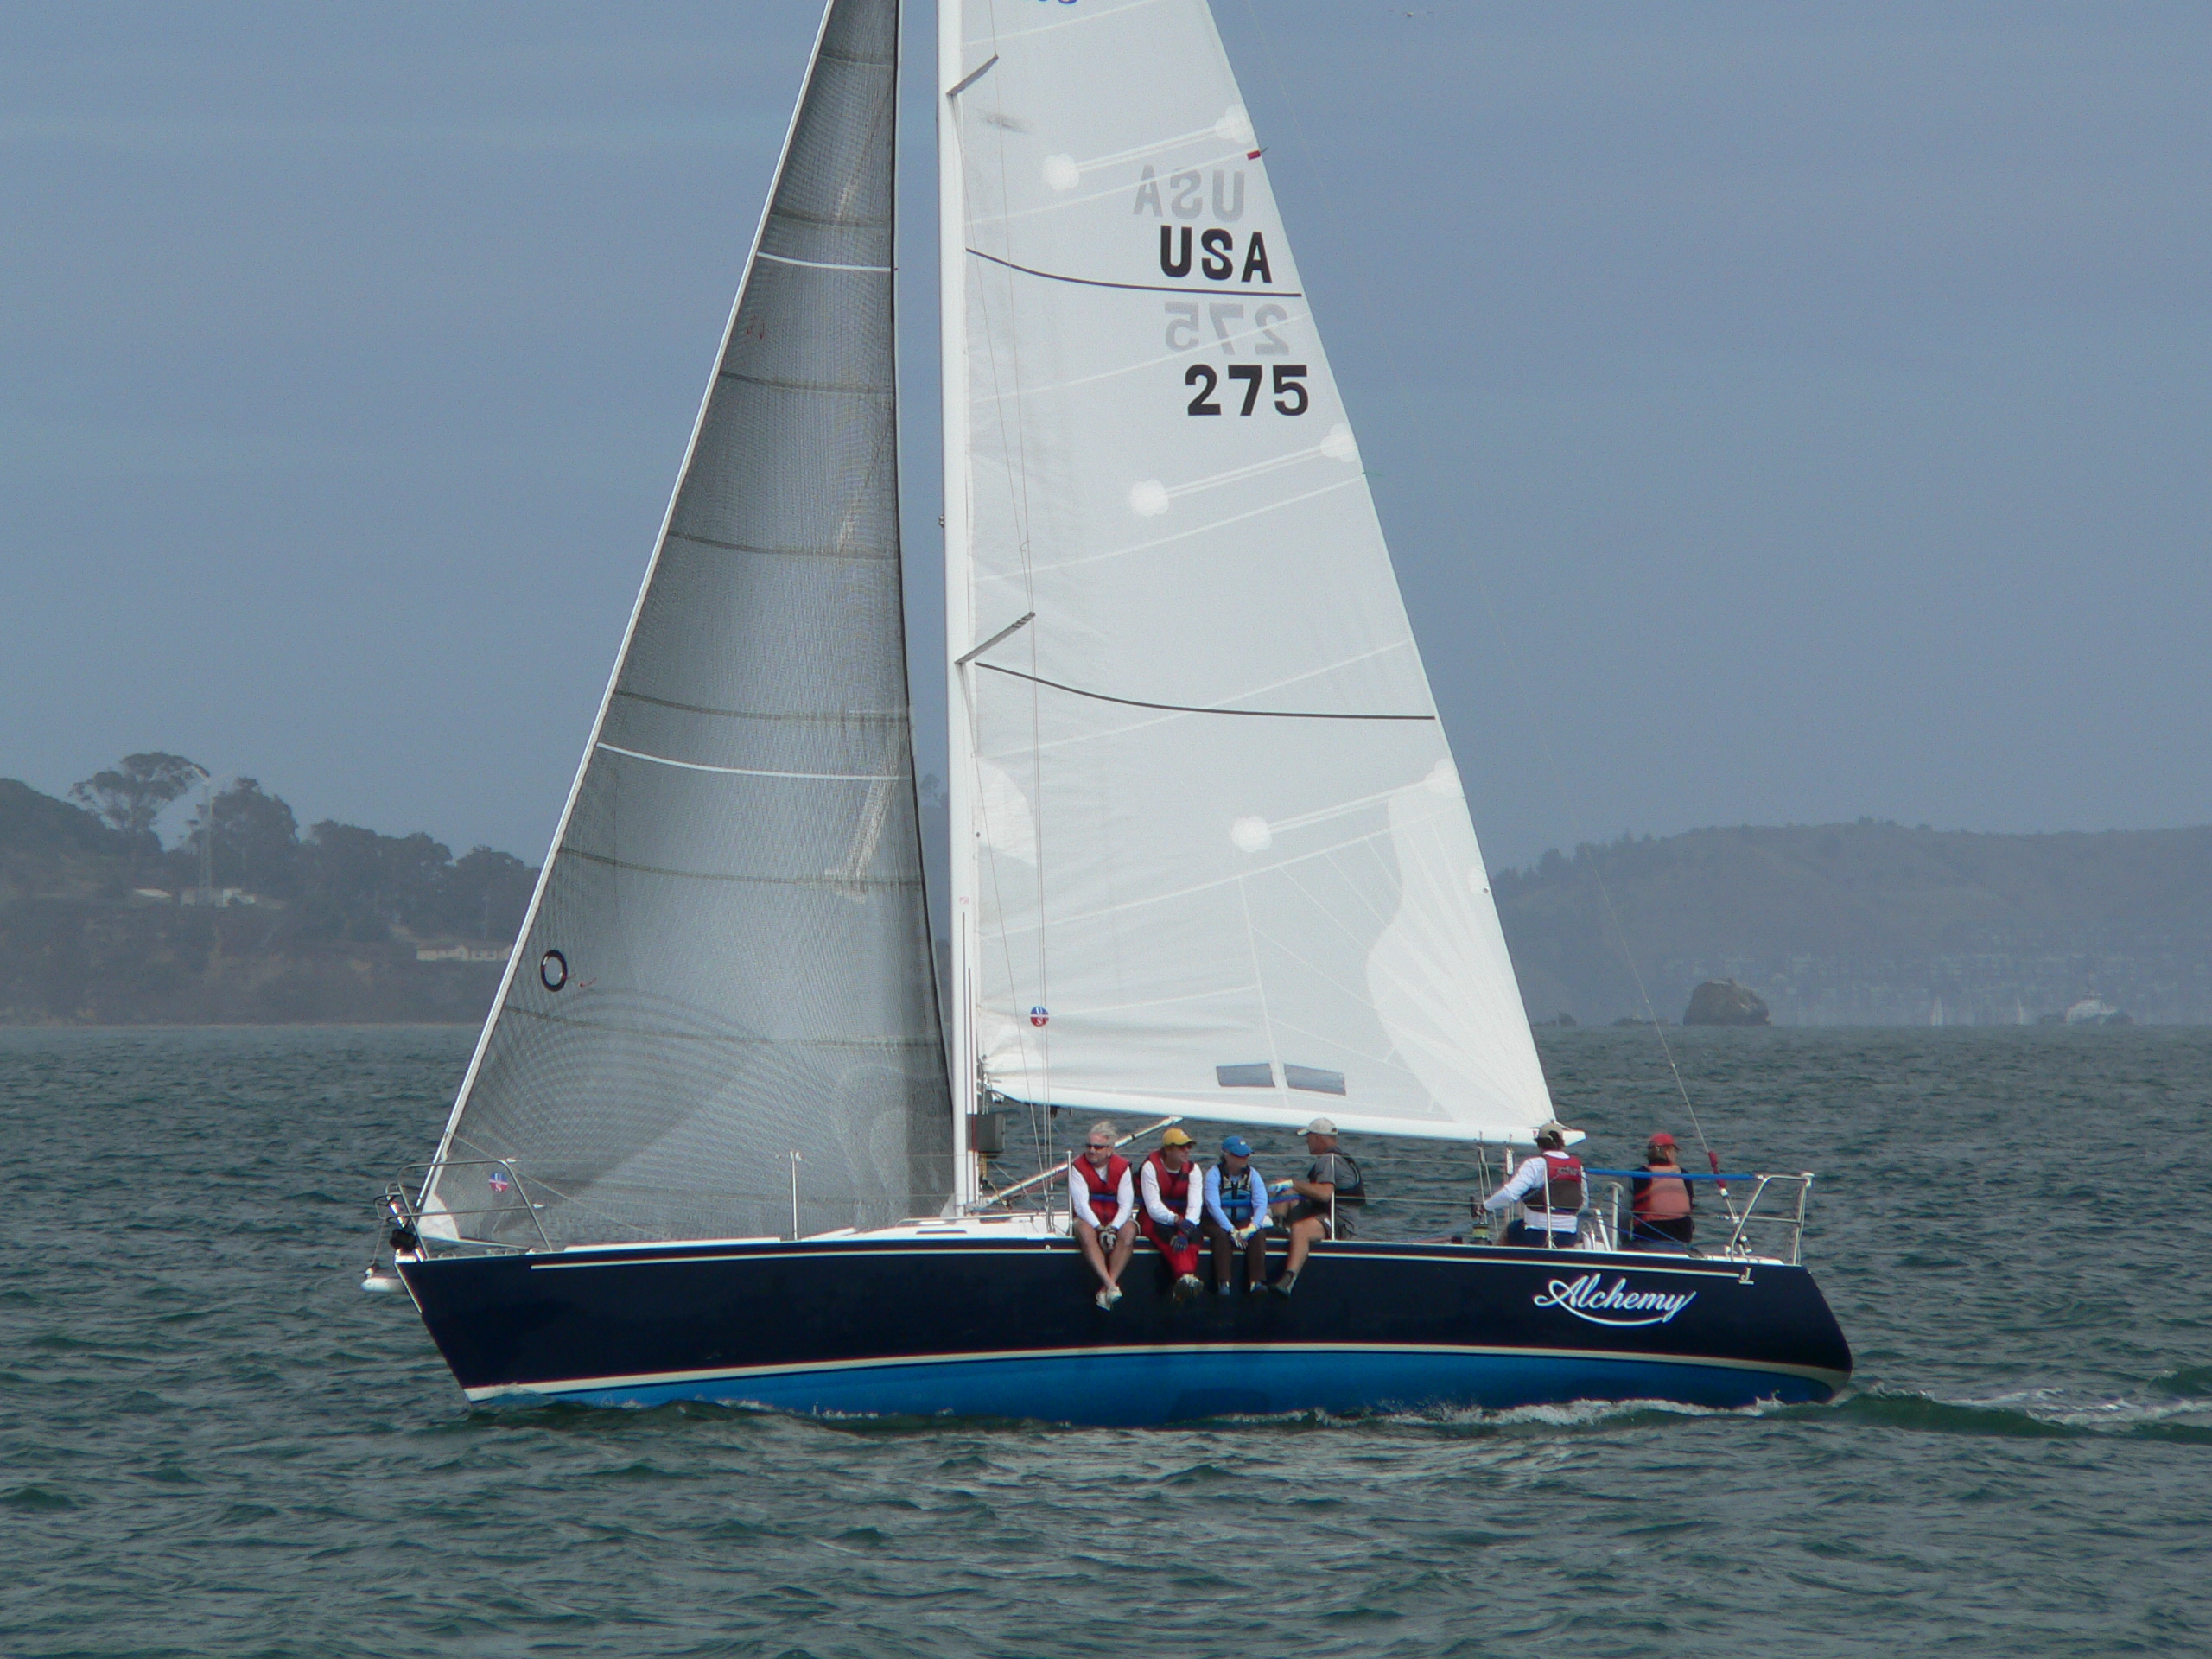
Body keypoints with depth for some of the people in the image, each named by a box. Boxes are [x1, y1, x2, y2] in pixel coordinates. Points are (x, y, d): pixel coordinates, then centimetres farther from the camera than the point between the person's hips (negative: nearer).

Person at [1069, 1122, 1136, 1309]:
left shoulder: (1122, 1167, 0)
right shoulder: (1078, 1167, -4)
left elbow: (1126, 1205, -8)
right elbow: (1081, 1203, -14)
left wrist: (1113, 1228, -25)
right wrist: (1100, 1229, -27)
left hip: (1116, 1221, 1)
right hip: (1088, 1219, -1)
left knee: (1128, 1232, -33)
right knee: (1086, 1232, -37)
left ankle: (1105, 1290, -36)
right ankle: (1111, 1285, -47)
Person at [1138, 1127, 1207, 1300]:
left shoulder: (1192, 1169, -1)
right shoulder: (1151, 1167, -11)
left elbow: (1195, 1206, -14)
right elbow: (1154, 1208, -21)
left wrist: (1186, 1230, -33)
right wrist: (1177, 1221, -40)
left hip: (1181, 1219, 3)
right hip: (1153, 1221, -3)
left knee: (1194, 1233, -32)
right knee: (1166, 1233, -38)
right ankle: (1185, 1277, -59)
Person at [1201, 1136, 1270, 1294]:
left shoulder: (1252, 1174, 3)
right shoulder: (1214, 1174, -7)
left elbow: (1261, 1204, -8)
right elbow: (1213, 1205, -18)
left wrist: (1252, 1227, -28)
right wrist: (1231, 1230, -29)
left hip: (1245, 1223, 3)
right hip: (1218, 1223, -3)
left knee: (1259, 1234, -27)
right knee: (1221, 1234, -34)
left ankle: (1256, 1282, -35)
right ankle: (1223, 1283, -41)